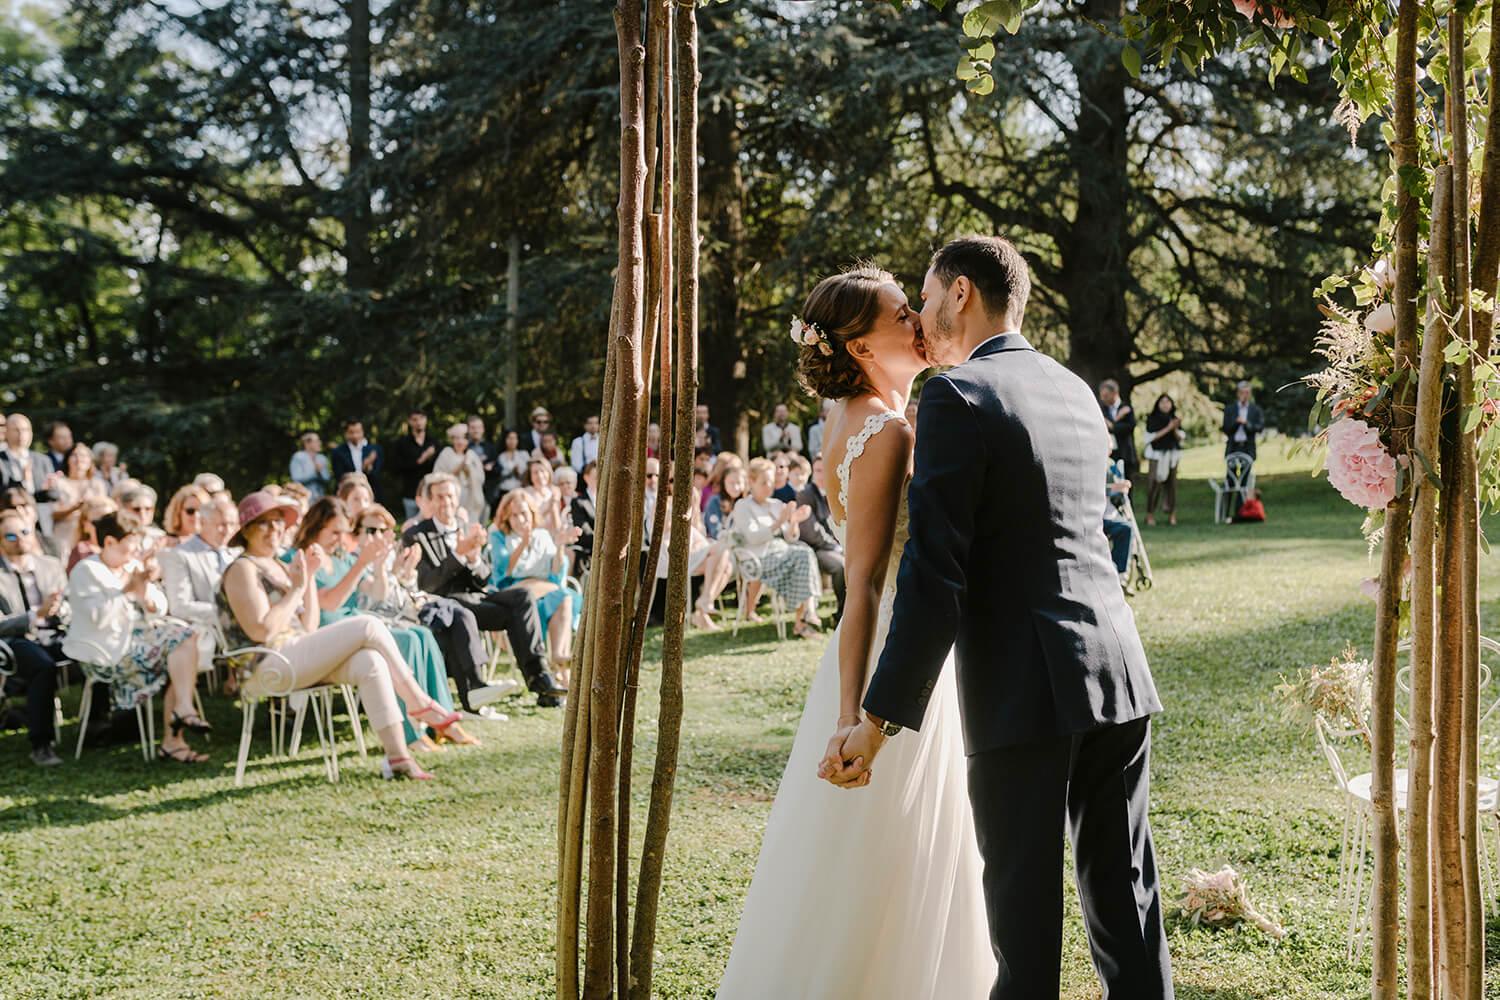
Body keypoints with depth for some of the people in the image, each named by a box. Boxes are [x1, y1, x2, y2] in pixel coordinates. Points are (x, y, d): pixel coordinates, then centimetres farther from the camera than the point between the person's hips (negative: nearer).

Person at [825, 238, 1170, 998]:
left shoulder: (958, 396, -8)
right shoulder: (1076, 391, 15)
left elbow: (933, 574, -15)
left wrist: (879, 721, -13)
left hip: (1023, 689, -7)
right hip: (1117, 672, 7)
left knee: (1025, 908, 0)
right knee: (1123, 889, 13)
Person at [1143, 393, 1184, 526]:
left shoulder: (1175, 419, 12)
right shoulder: (1152, 419, 1)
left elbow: (1180, 438, 9)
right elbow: (1151, 437, -7)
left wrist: (1175, 428, -10)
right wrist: (1168, 428, -10)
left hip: (1172, 455, 3)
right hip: (1157, 455, -3)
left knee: (1171, 483, -2)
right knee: (1155, 483, -11)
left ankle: (1172, 514, 3)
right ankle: (1150, 514, -7)